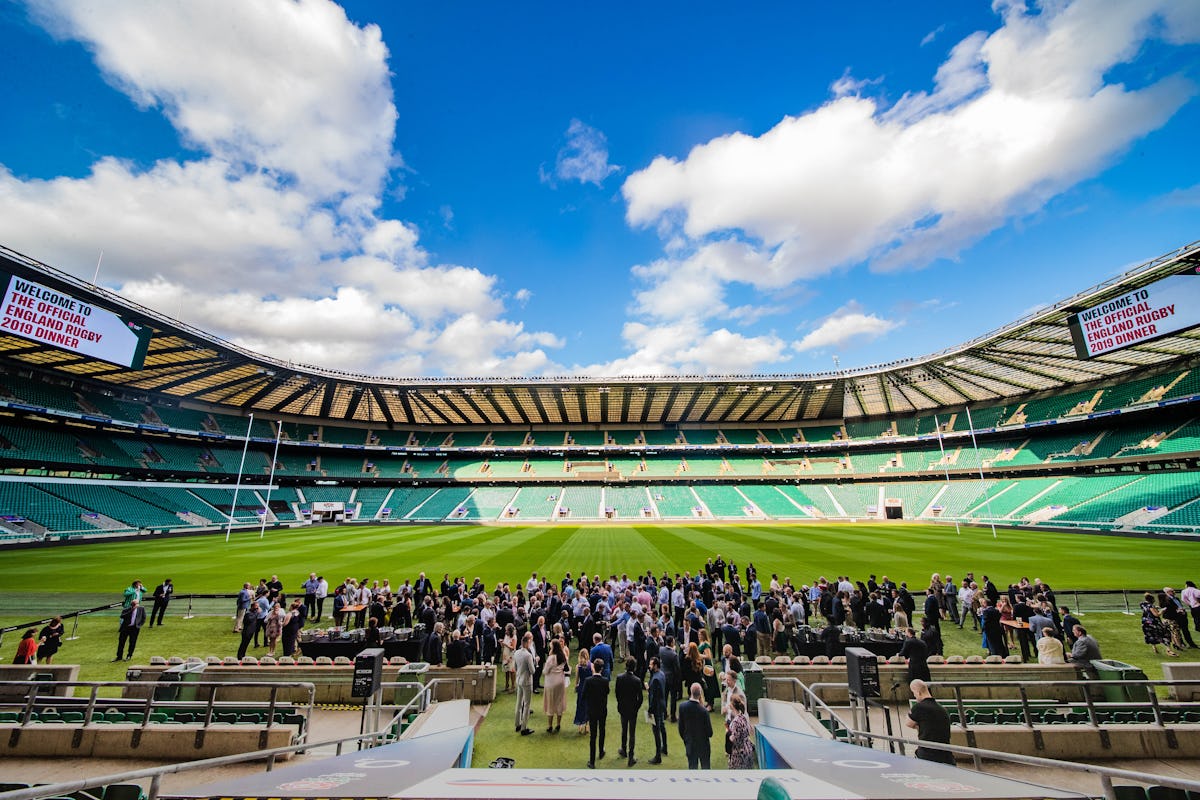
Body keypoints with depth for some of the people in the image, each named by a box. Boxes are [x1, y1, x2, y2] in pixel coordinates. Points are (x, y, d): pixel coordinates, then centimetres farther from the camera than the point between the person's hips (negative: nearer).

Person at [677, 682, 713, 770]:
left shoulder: (682, 706, -16)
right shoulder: (703, 711, -27)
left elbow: (681, 727, -4)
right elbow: (709, 733, -17)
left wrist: (685, 739, 12)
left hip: (689, 745, 3)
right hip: (703, 745, -3)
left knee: (692, 767, 17)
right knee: (706, 767, 16)